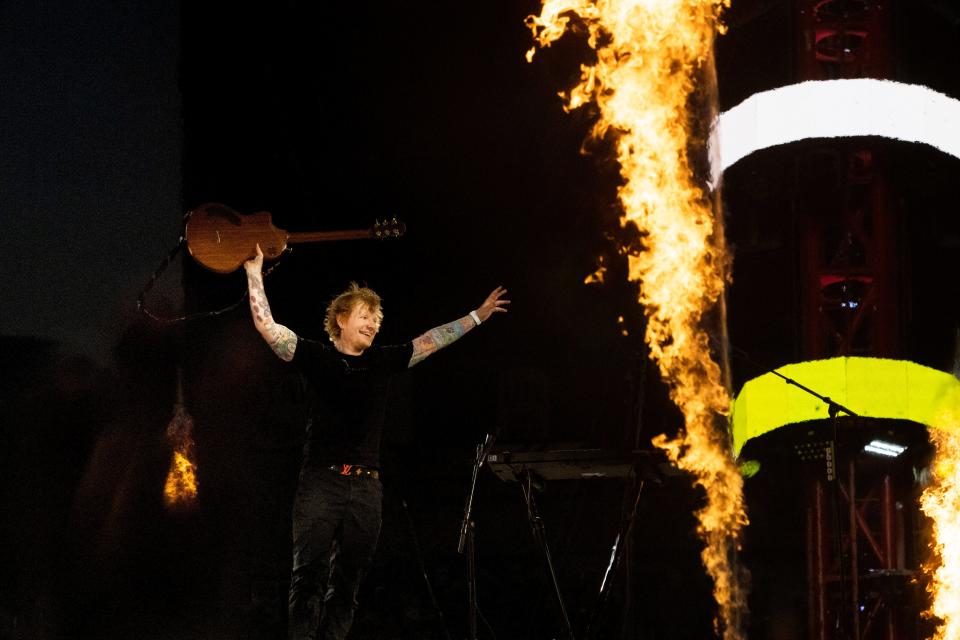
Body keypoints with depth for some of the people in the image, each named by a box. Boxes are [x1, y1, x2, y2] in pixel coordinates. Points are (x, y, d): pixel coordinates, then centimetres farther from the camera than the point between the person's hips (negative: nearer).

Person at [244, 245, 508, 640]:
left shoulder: (382, 362, 14)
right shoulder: (316, 357, 4)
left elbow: (430, 342, 21)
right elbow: (266, 326, -2)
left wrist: (477, 317, 23)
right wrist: (255, 274, -5)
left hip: (366, 488, 4)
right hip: (321, 482, -4)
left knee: (347, 582, 3)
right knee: (309, 576, -9)